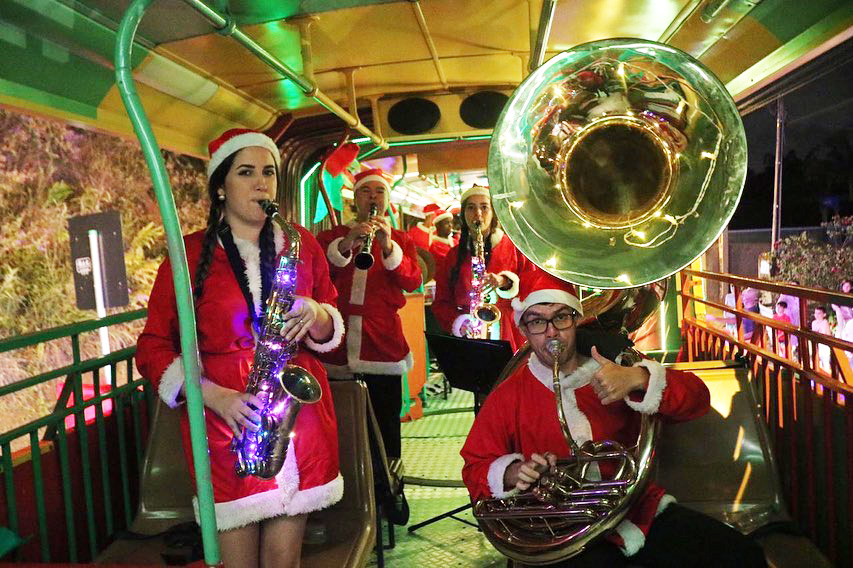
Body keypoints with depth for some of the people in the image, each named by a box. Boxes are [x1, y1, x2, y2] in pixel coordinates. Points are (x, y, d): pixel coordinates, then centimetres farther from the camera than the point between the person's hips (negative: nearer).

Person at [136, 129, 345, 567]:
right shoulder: (189, 255, 0)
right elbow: (153, 347, 1)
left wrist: (316, 315, -11)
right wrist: (213, 395, -13)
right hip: (226, 427, -2)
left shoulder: (302, 245, 7)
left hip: (300, 419, 2)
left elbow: (333, 330, 13)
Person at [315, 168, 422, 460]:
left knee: (386, 427, 2)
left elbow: (412, 282, -3)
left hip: (383, 346, 0)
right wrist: (346, 244, -21)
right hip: (336, 347, 0)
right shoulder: (331, 236, 14)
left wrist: (388, 247, -18)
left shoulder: (400, 240, 15)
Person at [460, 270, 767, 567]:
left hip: (641, 509, 3)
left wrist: (638, 379, -18)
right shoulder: (506, 398, 3)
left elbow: (696, 400, 1)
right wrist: (512, 473, -14)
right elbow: (475, 469, 8)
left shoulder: (612, 370, 8)